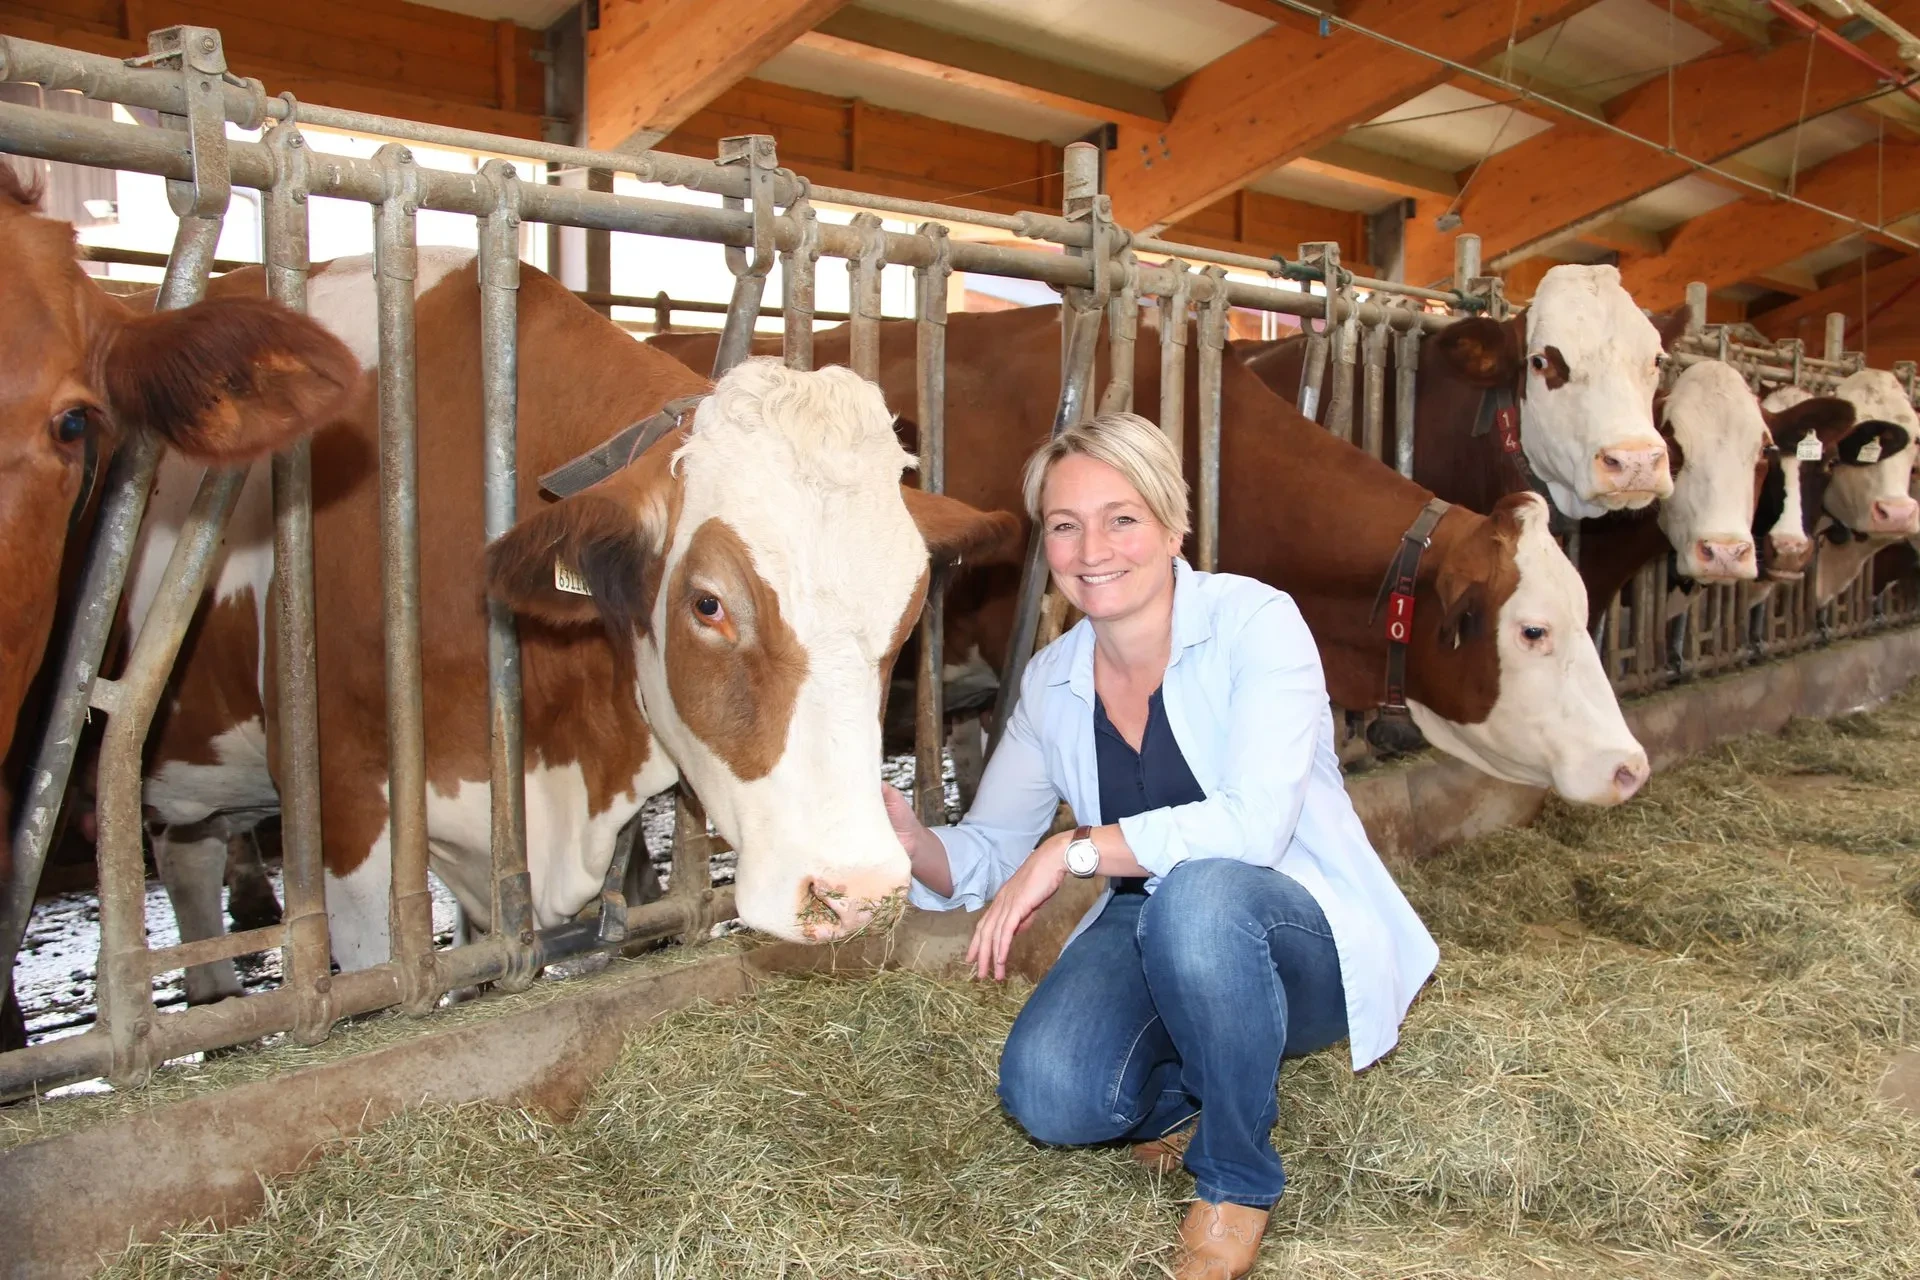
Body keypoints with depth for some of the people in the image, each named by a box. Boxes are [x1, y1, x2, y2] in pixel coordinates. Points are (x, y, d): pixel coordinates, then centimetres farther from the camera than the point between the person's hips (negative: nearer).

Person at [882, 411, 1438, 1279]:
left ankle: (1238, 1181, -11)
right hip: (1154, 942, 4)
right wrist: (912, 841, -18)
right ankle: (1181, 1095, 13)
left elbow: (1252, 825, -30)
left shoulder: (1255, 622, -17)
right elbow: (987, 856, 4)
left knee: (1197, 895, -38)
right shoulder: (1052, 682, 0)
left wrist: (1074, 850, -29)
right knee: (1048, 1096, -25)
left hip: (1309, 946, -4)